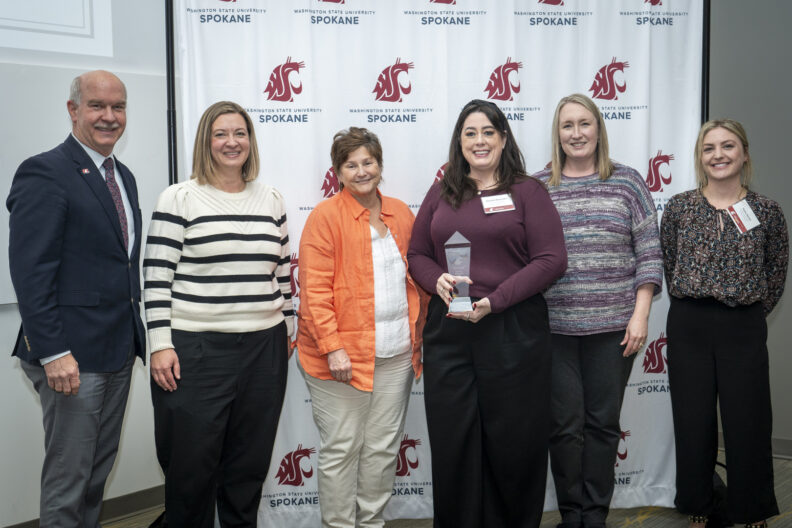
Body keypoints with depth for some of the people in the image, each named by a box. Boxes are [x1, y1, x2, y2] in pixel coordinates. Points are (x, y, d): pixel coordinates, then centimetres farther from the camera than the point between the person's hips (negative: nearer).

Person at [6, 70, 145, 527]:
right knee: (67, 480, 3)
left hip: (120, 351, 8)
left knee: (99, 472, 18)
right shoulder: (45, 173, -12)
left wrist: (137, 335, 12)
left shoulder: (124, 177, 14)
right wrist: (53, 353, -22)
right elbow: (30, 272, -18)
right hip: (73, 355, -8)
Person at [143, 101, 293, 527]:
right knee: (192, 465, 4)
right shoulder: (179, 199, -3)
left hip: (264, 349, 4)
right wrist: (160, 345, -11)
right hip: (195, 351, -4)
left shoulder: (271, 200, 10)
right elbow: (157, 277, -6)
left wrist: (289, 328, 13)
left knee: (250, 461, 12)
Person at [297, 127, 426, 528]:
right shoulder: (325, 216, -6)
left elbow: (415, 276, 18)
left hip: (396, 355, 5)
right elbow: (315, 288, -11)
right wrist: (332, 347, -17)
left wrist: (417, 336, 13)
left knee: (384, 447, 12)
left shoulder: (400, 213, 11)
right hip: (343, 357, -5)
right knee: (341, 449, 3)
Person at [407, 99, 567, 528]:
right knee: (452, 440, 7)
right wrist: (438, 280, -8)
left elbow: (551, 259, -6)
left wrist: (494, 301, -15)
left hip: (514, 329, -3)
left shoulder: (528, 192, 2)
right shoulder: (441, 194, 13)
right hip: (447, 331, 3)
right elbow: (417, 254, 15)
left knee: (515, 439, 5)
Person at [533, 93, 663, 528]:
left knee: (603, 422, 8)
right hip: (554, 326, 0)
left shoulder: (627, 182, 4)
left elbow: (648, 253, 2)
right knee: (564, 423, 5)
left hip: (613, 327, 0)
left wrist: (640, 314, -5)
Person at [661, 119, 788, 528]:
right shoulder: (679, 207, 1)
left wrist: (751, 312, 7)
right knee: (692, 422, 7)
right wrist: (692, 306, 6)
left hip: (744, 329, 0)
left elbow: (777, 271, 9)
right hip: (688, 326, 1)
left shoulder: (767, 211, 0)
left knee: (748, 424, 4)